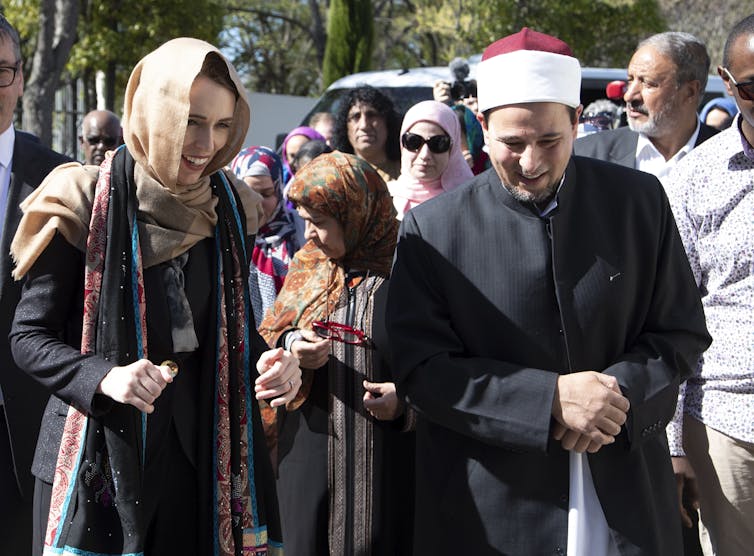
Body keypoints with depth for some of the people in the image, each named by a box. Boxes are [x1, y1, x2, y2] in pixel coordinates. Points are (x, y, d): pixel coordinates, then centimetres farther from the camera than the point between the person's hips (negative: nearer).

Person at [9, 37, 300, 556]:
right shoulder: (85, 202, -11)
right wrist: (105, 378, -24)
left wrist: (269, 361, -7)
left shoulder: (229, 208, 3)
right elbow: (29, 336, -6)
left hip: (199, 453, 4)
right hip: (99, 453, -4)